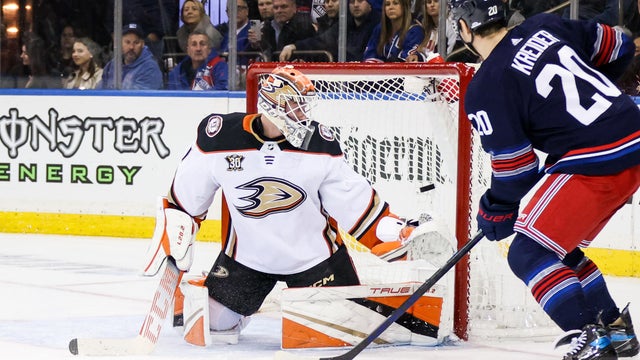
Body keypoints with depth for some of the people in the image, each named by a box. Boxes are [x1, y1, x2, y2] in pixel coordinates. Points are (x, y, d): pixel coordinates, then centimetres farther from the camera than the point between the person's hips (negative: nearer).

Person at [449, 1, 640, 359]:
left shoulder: (485, 90, -10)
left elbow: (515, 170, -6)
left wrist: (496, 212, 13)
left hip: (596, 165, -8)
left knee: (528, 254, -2)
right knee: (560, 248, 23)